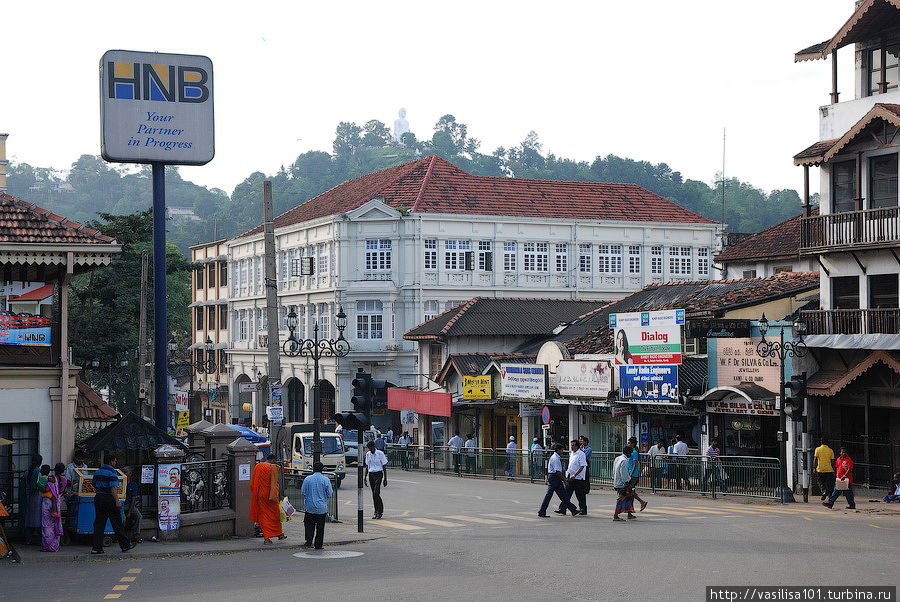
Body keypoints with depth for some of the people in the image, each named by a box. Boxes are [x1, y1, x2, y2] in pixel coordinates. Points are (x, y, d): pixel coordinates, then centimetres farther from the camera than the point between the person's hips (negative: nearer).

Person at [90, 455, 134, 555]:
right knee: (117, 523, 2)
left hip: (98, 498, 7)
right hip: (109, 499, -7)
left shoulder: (97, 471, 13)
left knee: (99, 523, 6)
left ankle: (96, 547, 0)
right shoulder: (112, 472, -11)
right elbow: (113, 488, -19)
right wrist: (117, 501, -22)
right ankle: (125, 545, 10)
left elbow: (94, 485, 19)